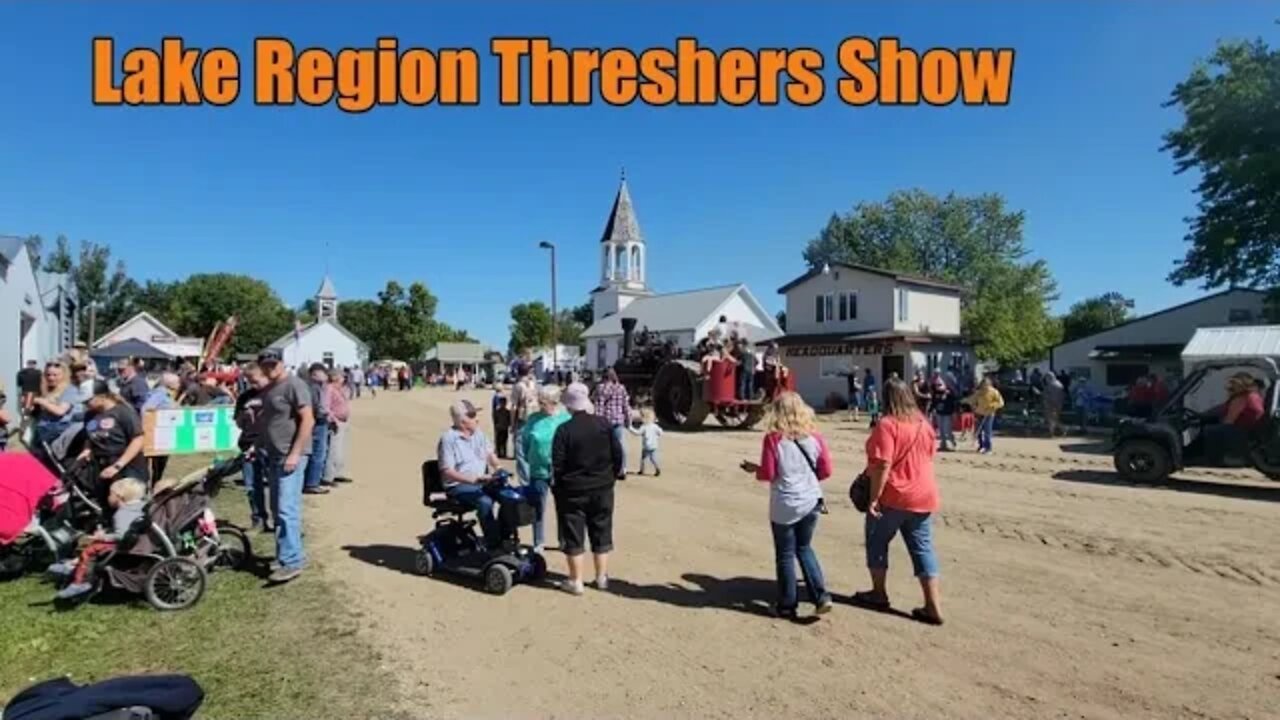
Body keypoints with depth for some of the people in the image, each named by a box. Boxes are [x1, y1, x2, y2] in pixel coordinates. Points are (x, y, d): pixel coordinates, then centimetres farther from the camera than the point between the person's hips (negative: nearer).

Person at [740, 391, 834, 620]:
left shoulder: (773, 439, -12)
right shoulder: (814, 436, -2)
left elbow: (767, 474, -12)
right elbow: (826, 471, 1)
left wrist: (754, 469, 8)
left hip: (785, 507, -4)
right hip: (811, 502, 4)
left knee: (785, 555, 10)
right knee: (804, 548, 22)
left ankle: (787, 605, 20)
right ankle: (821, 596, 14)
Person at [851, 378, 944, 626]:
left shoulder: (887, 424, -16)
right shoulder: (924, 424, 6)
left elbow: (882, 465, -21)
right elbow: (928, 458, 16)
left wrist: (873, 498, -17)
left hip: (893, 496, -6)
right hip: (923, 496, 6)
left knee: (877, 541, 14)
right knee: (923, 548, 9)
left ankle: (879, 593, 24)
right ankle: (933, 607, 9)